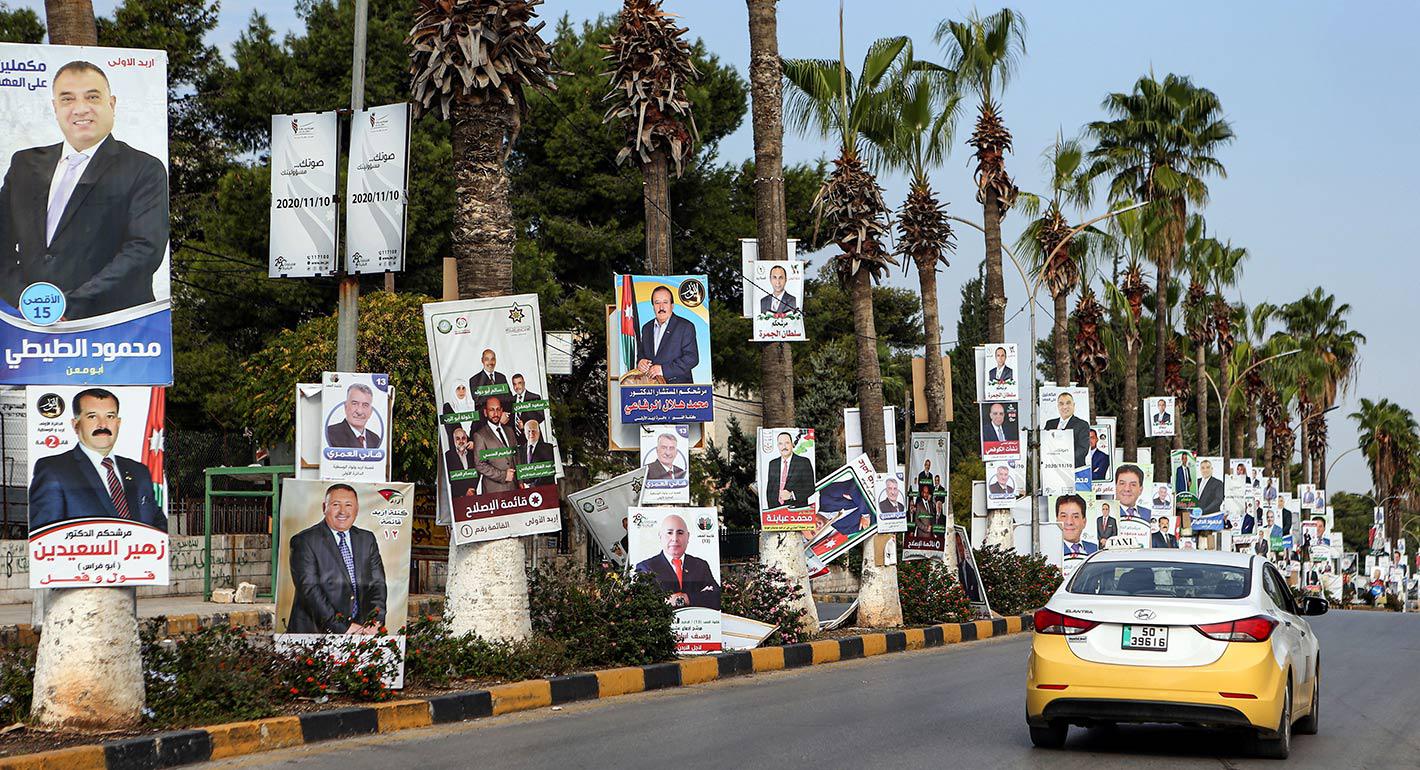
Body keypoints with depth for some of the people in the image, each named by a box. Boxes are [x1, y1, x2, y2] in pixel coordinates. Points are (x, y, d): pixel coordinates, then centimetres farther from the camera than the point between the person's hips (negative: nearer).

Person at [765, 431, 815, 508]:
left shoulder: (804, 462, -1)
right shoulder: (772, 464, 13)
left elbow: (810, 488, -5)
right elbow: (769, 489, 15)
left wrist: (791, 495, -17)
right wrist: (771, 508, 4)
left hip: (798, 508, -3)